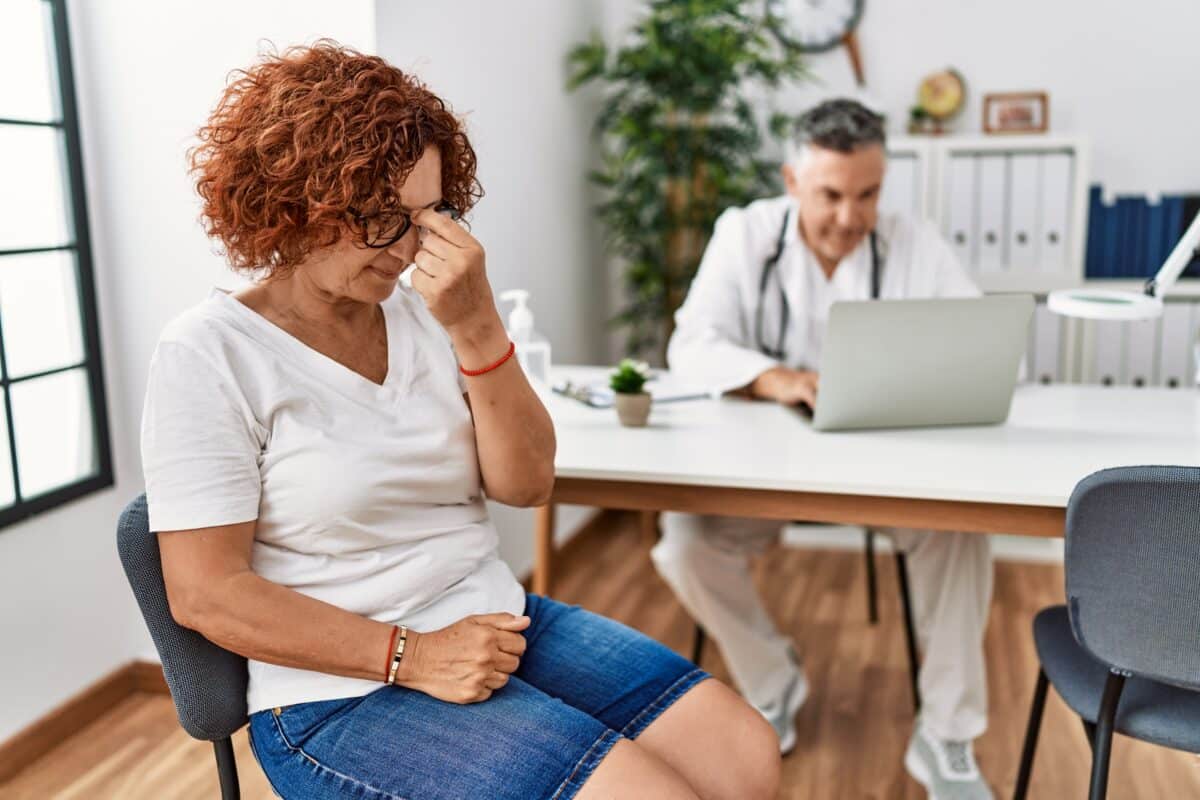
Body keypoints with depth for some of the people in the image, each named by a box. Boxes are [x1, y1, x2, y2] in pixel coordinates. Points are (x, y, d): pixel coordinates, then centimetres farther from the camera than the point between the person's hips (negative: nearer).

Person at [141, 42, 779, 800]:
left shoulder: (421, 316, 3)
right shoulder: (211, 353, -10)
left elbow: (526, 483, -2)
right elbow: (206, 593, -12)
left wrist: (477, 327, -16)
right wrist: (411, 656, -19)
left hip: (495, 627, 6)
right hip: (345, 691, -5)